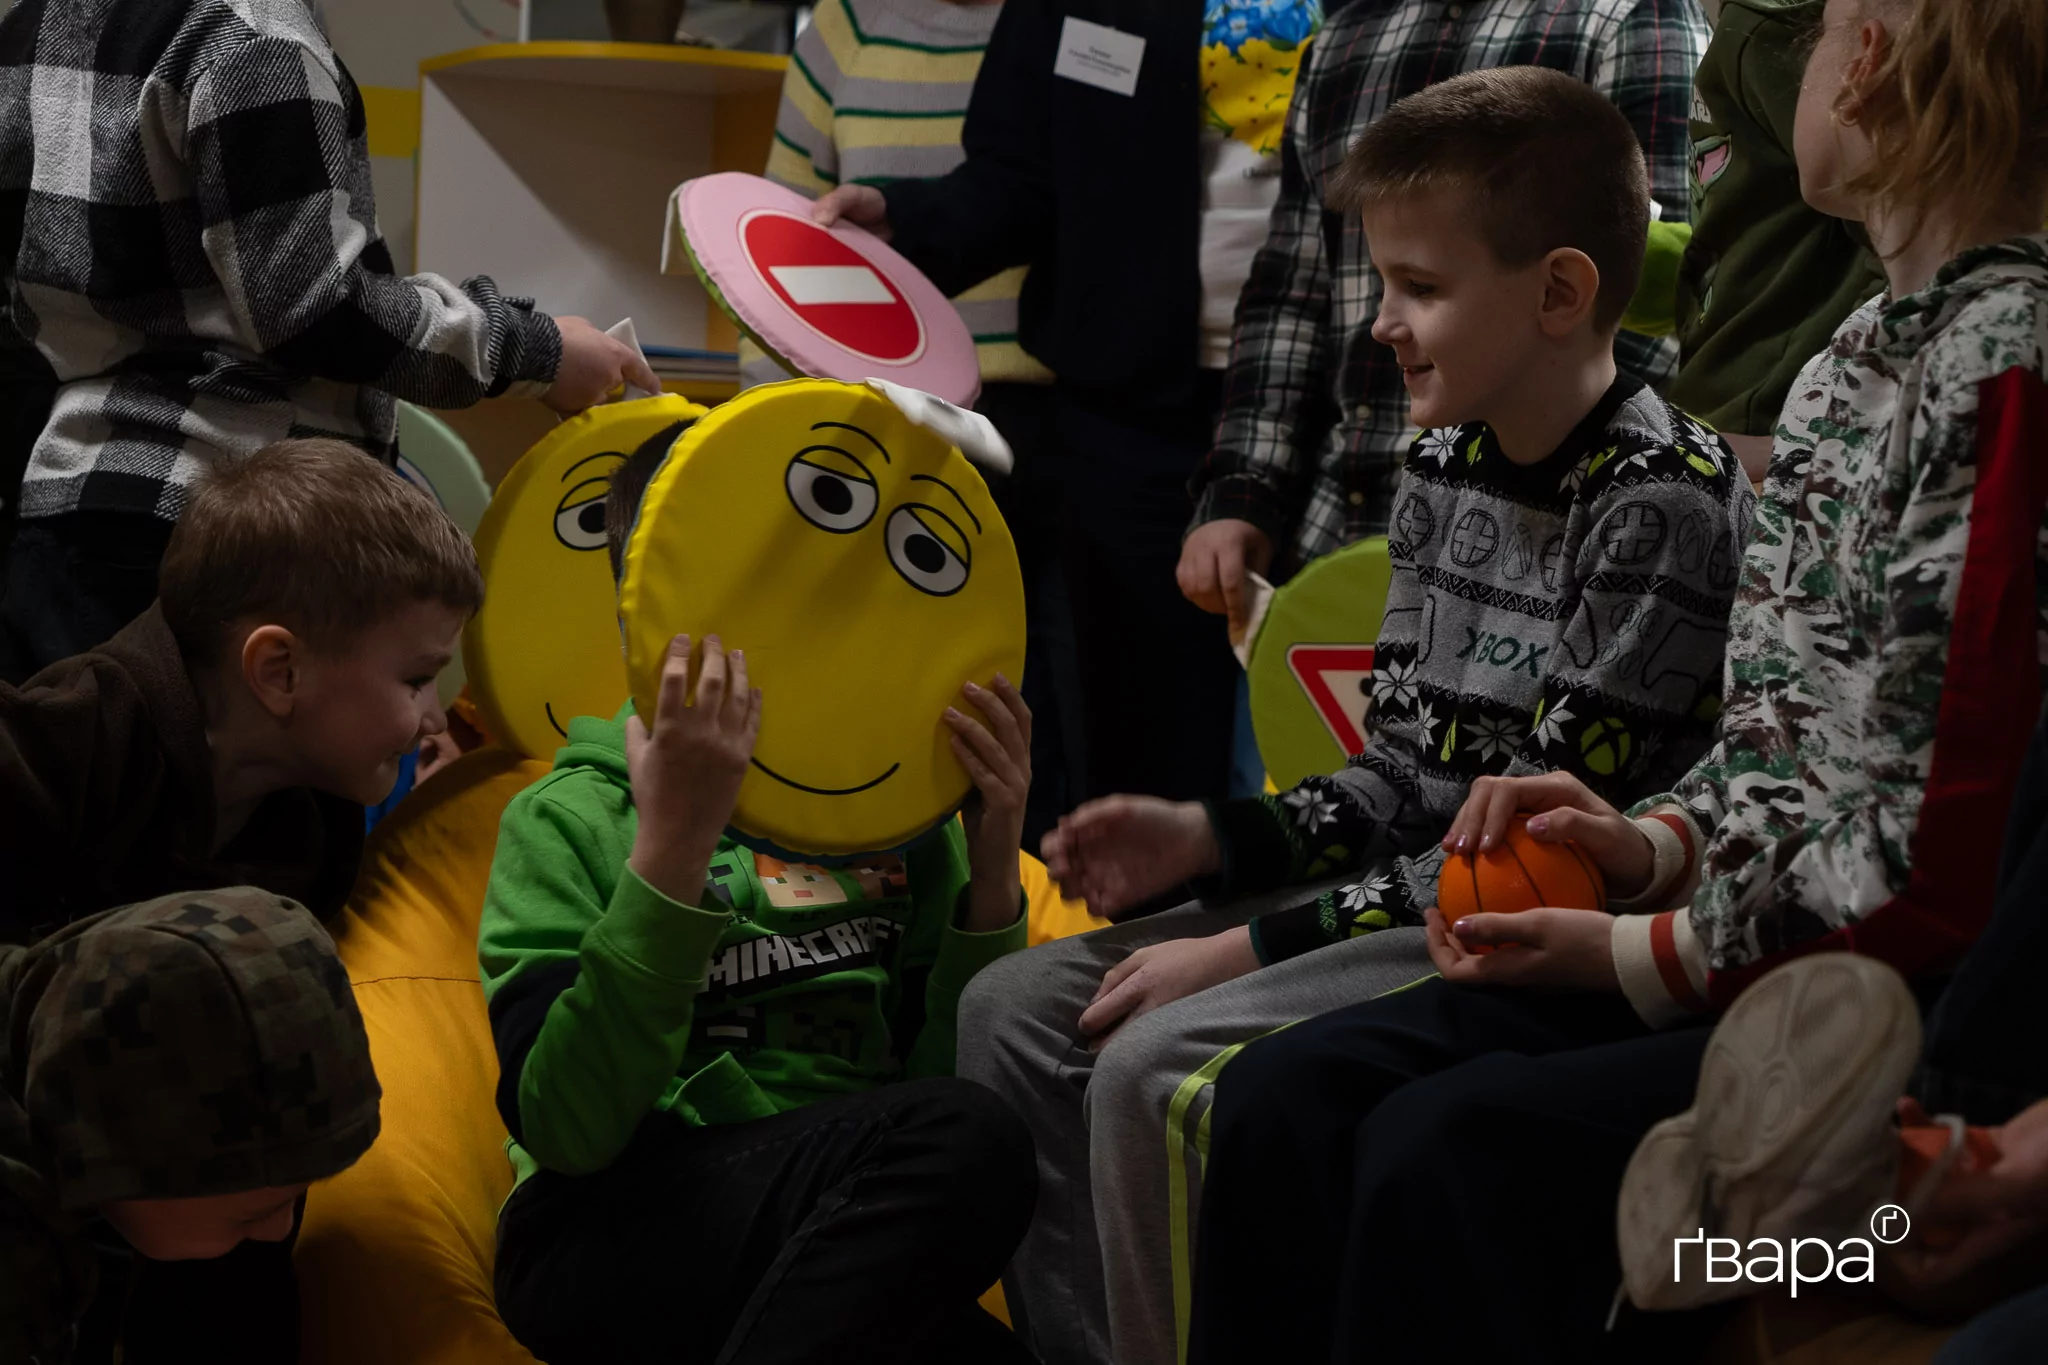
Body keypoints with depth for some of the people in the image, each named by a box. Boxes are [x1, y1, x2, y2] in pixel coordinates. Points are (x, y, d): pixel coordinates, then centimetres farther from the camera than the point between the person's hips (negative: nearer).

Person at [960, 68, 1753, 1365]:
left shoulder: (1662, 506, -17)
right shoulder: (1446, 466, 10)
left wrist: (1250, 951, -18)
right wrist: (1205, 839, 0)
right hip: (1414, 891, 9)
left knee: (1157, 1071, -25)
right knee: (1017, 1010, 1)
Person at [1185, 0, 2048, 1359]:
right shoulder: (1845, 372, 14)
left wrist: (1654, 959, -12)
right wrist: (1657, 847, 1)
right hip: (1752, 944, 9)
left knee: (1457, 1149, -26)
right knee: (1288, 1094, -7)